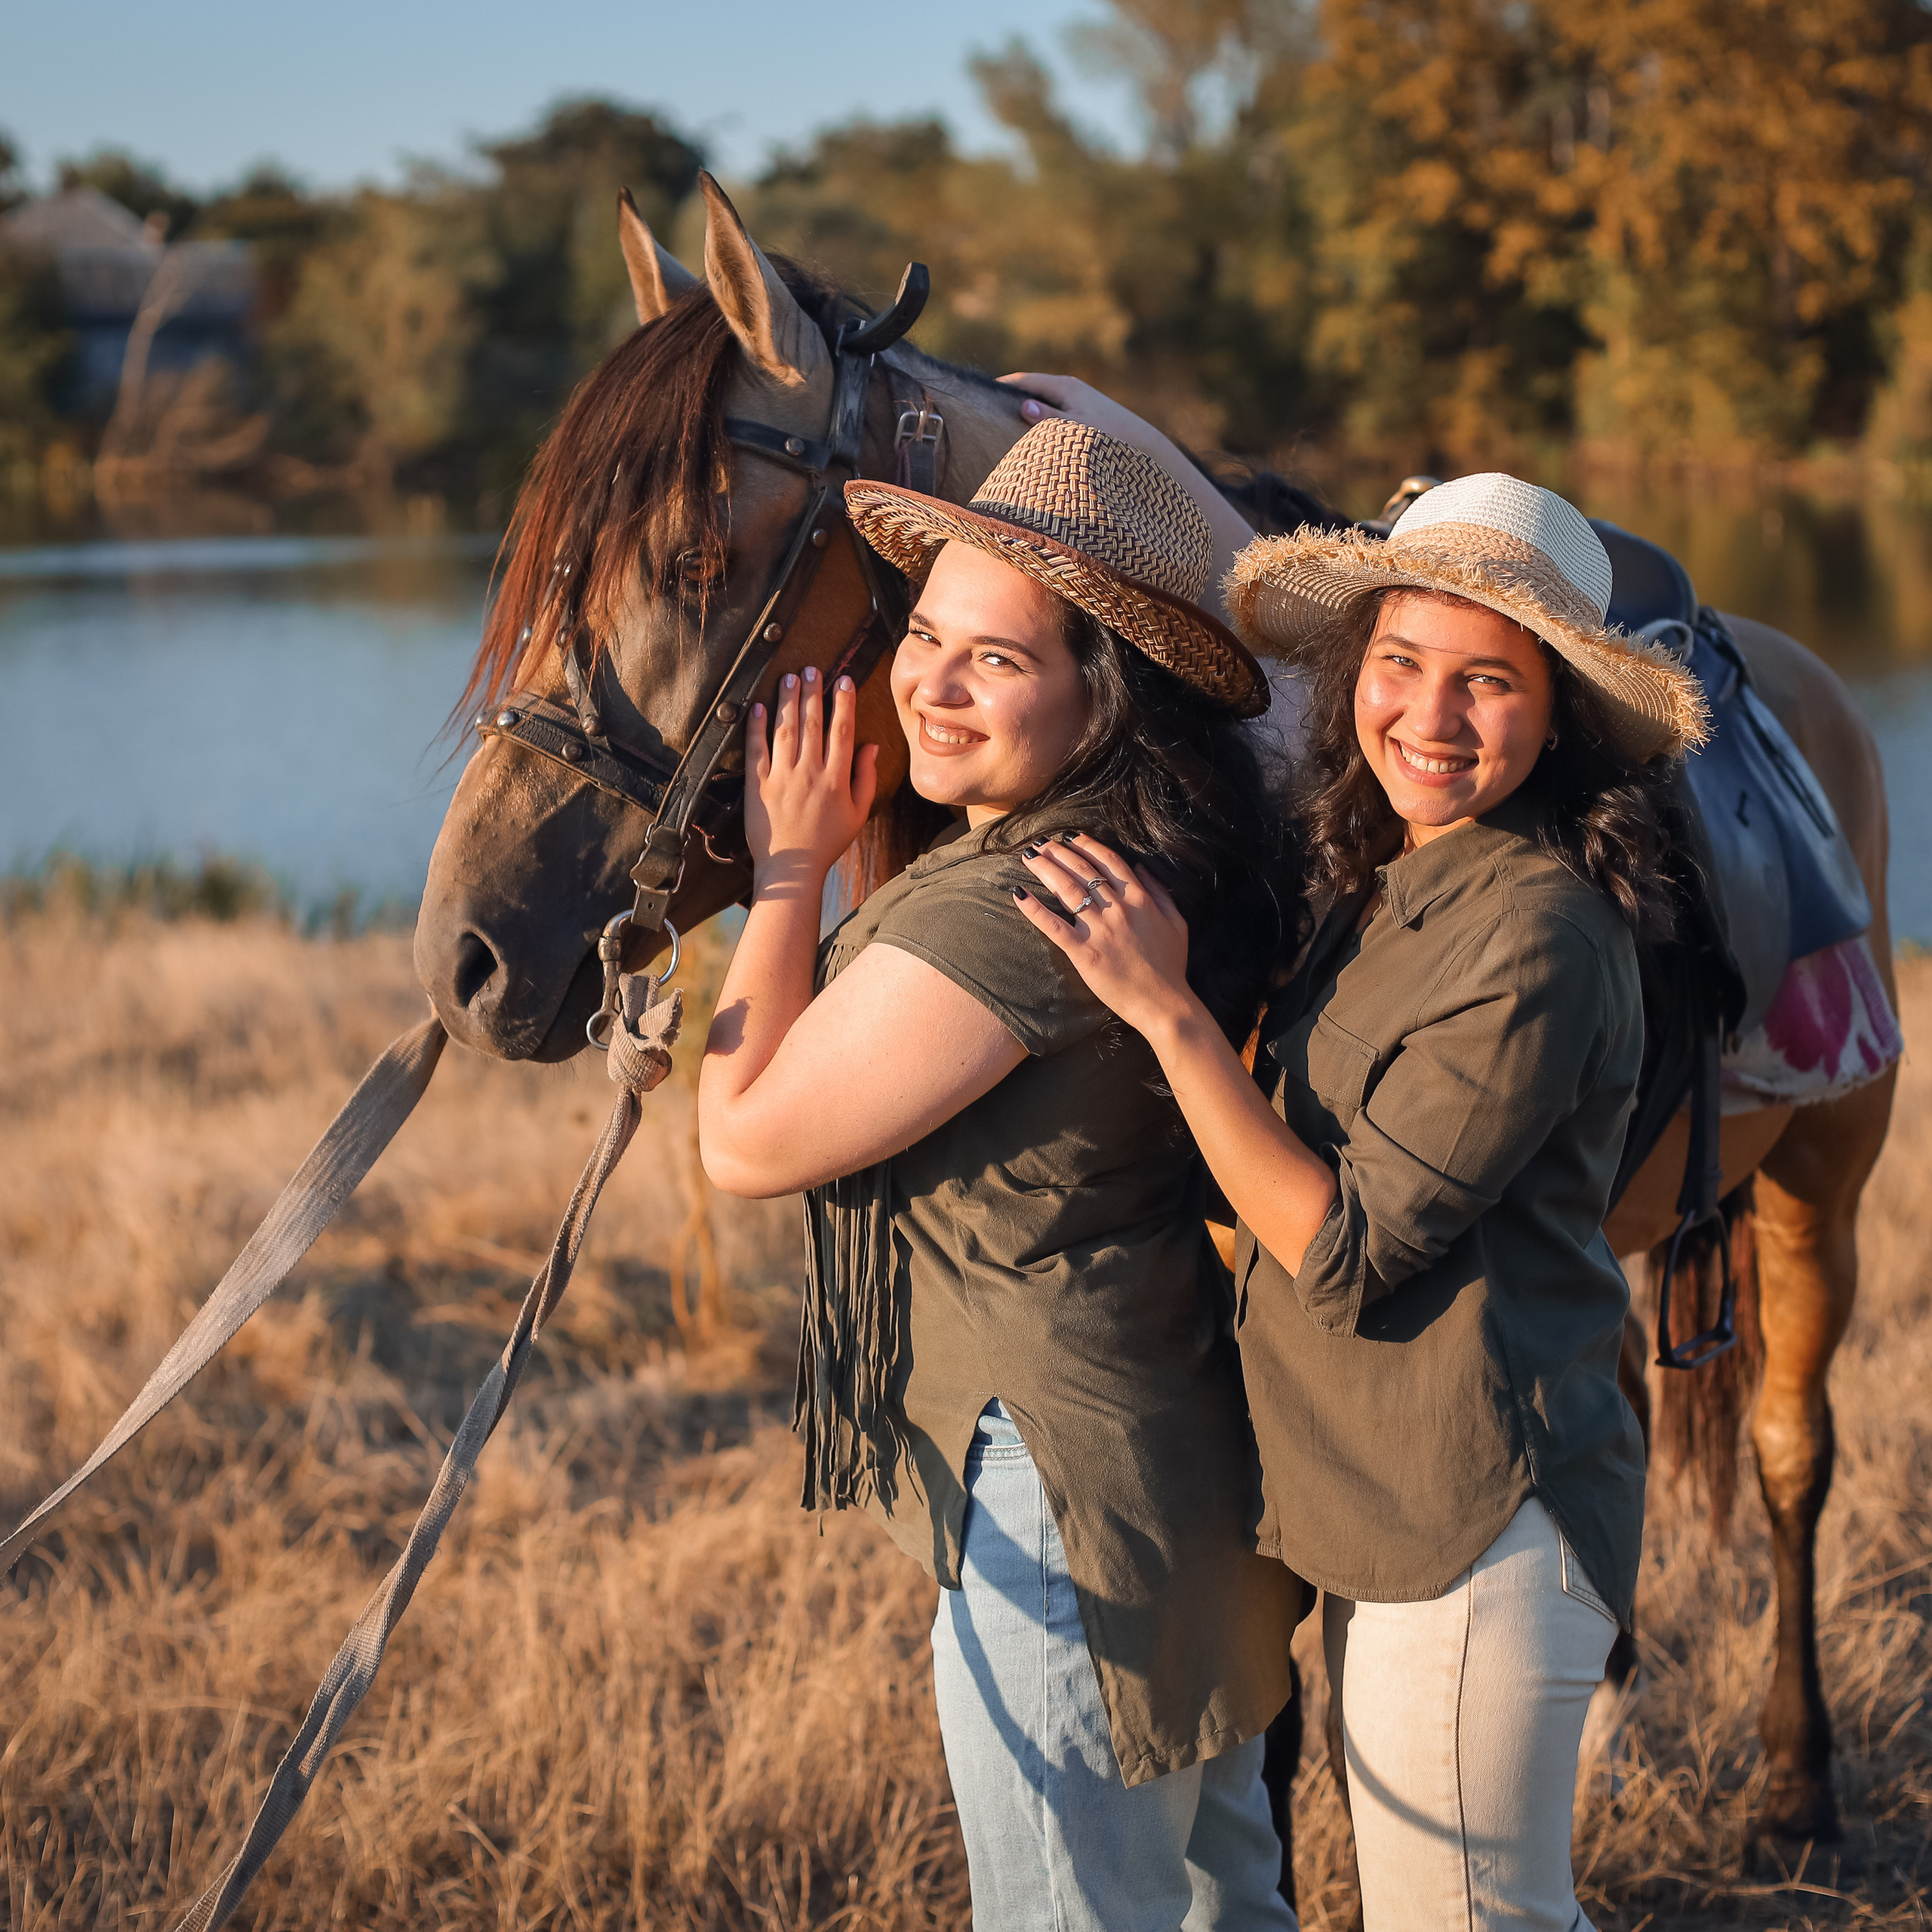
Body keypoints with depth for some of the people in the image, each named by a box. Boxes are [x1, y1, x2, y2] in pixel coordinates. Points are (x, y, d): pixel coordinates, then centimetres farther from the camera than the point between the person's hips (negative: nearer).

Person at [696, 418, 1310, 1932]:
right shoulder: (1163, 862, 2)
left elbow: (747, 1138, -19)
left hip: (1061, 1499, -10)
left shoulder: (1011, 912, -28)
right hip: (1195, 1466, 10)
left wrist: (791, 869, -11)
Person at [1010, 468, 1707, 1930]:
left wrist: (1168, 1009, -22)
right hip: (1388, 1503, 10)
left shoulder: (1537, 935, -22)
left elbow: (1345, 1250, -22)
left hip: (1475, 1531, -10)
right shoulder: (1394, 893, 8)